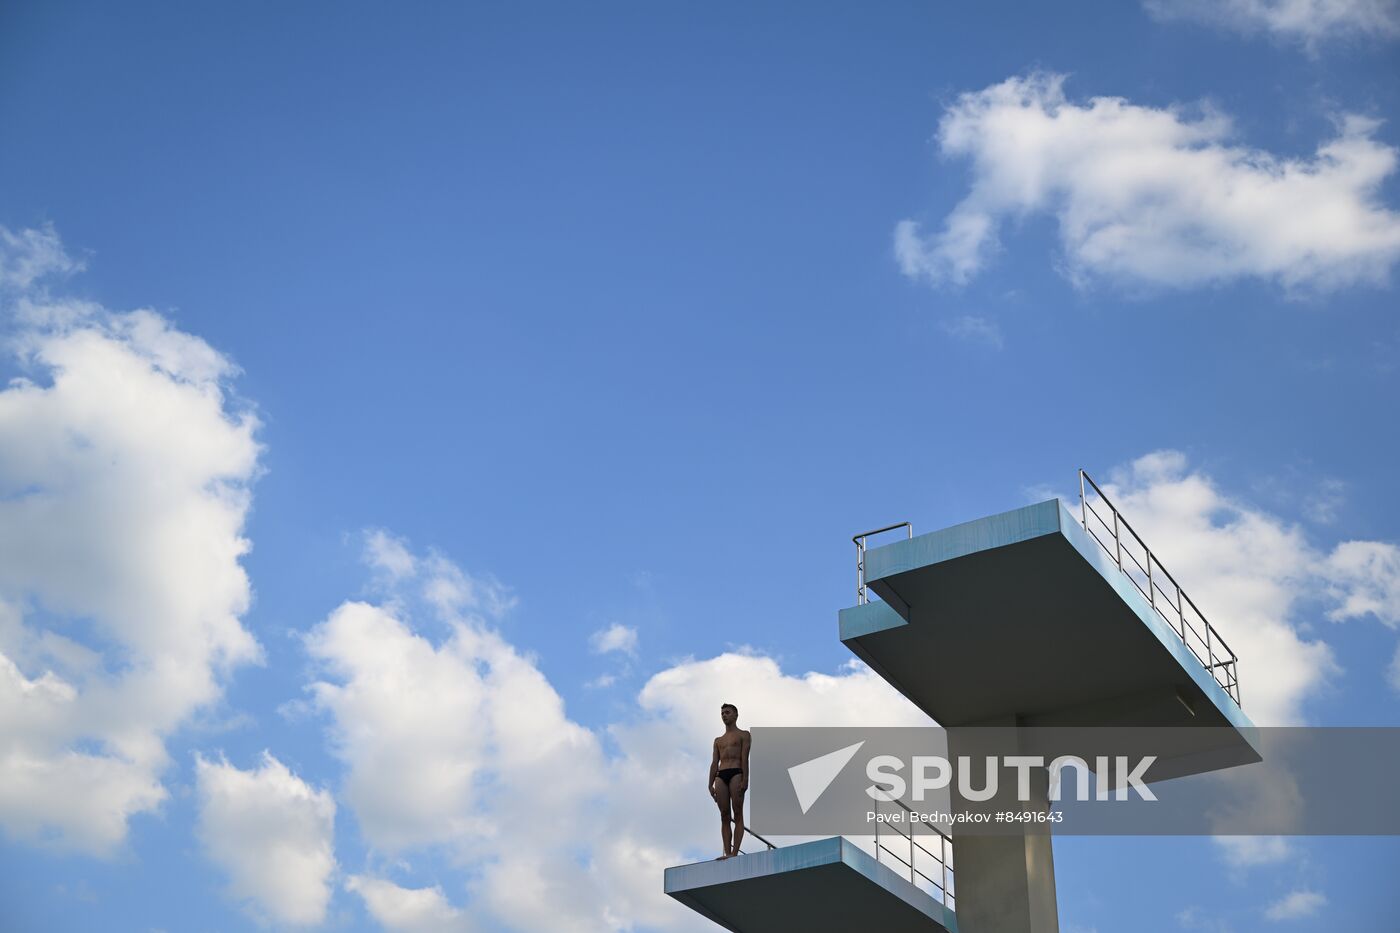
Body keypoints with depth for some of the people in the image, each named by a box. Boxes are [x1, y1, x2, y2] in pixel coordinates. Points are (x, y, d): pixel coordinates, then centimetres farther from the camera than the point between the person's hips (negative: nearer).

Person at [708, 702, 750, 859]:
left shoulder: (743, 735, 13)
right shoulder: (718, 740, 27)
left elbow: (745, 758, -1)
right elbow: (714, 763, 18)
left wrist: (745, 780, -14)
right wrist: (711, 785, 6)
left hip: (736, 773, -5)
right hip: (720, 776, 5)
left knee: (737, 814, -10)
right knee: (725, 816, -2)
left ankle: (734, 852, -18)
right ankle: (727, 853, -7)